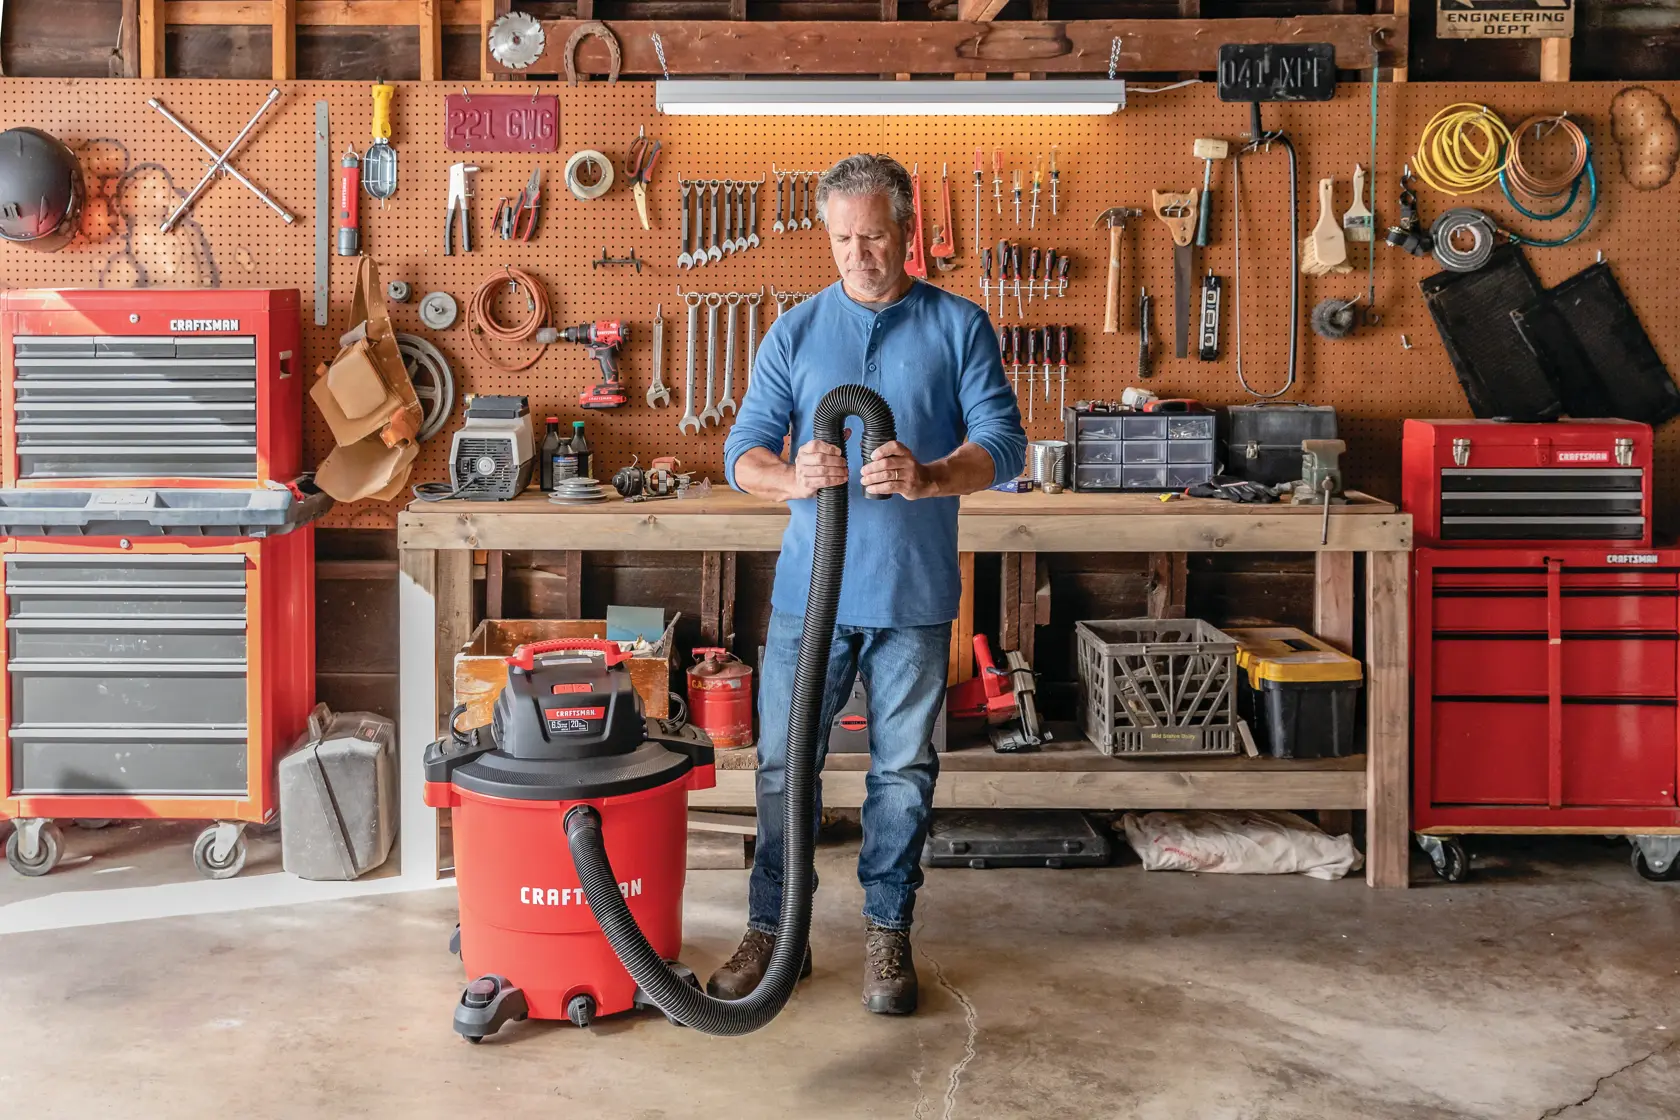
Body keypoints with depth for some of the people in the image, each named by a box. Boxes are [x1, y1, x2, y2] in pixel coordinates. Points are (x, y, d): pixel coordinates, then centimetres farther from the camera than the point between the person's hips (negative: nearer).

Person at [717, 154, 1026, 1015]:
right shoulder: (794, 332, 6)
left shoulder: (959, 327, 2)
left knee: (903, 770, 9)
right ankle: (772, 928, 21)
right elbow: (744, 450, 0)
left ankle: (887, 932, 24)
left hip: (914, 594, -1)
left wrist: (930, 477, -28)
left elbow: (1003, 441, -7)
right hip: (809, 588, 1)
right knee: (784, 763, 6)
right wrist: (792, 477, -23)